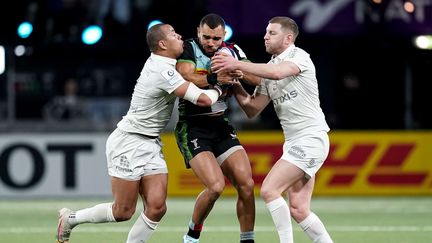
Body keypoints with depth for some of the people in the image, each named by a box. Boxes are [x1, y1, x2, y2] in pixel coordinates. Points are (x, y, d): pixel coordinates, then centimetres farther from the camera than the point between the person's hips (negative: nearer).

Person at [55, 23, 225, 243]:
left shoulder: (157, 61, 6)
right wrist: (220, 88, -2)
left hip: (150, 146, 9)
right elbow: (203, 99, -23)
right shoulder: (163, 72, -21)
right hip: (128, 143, -9)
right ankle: (70, 219, 19)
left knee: (157, 207, -6)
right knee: (123, 212, -2)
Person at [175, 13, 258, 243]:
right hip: (192, 127, -5)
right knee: (215, 186, -19)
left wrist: (240, 72, -26)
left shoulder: (232, 51, 4)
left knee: (246, 184, -8)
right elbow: (186, 78, -27)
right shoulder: (188, 49, -9)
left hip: (221, 127, 5)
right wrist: (215, 78, -42)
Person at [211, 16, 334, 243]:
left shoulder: (299, 56, -7)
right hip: (293, 143, 8)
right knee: (297, 209, 2)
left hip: (311, 139, -8)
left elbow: (278, 72, -30)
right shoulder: (268, 68, 16)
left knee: (269, 189, -17)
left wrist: (238, 65, -26)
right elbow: (252, 109, 14)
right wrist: (234, 82, 1)